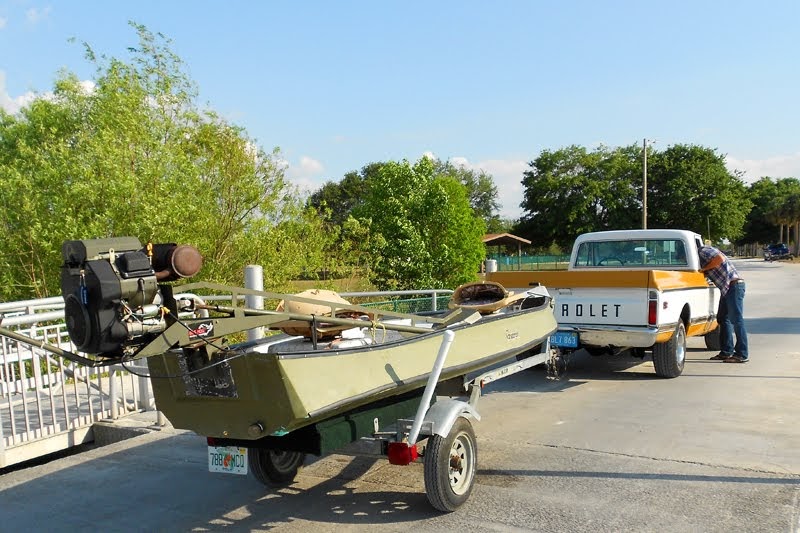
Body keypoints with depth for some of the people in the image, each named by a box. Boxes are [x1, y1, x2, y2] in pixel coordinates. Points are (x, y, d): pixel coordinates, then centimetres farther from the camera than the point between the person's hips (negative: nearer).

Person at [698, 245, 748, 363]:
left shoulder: (702, 251, -7)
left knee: (736, 320, -9)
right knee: (723, 319, 13)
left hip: (734, 285, -10)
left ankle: (742, 354, -6)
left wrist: (703, 269, -13)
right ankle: (726, 351, 19)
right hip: (726, 288, 11)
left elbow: (720, 258, -21)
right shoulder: (700, 257, 21)